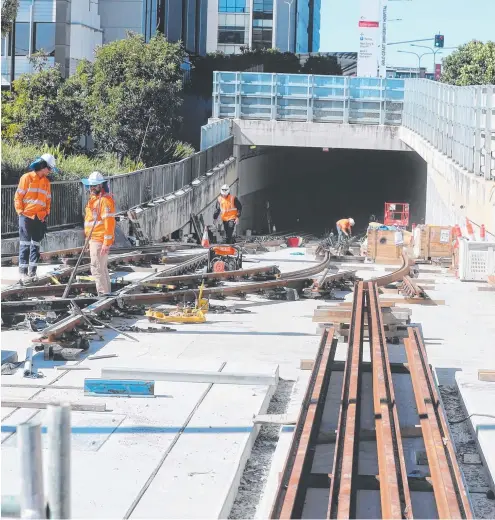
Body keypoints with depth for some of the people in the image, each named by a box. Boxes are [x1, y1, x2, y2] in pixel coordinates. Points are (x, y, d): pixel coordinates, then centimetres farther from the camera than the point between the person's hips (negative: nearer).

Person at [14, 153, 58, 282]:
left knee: (36, 245, 6)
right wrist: (21, 212, -9)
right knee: (25, 244, -6)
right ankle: (23, 272, -7)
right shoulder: (27, 178, -4)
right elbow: (18, 197, -4)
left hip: (40, 218, 6)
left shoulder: (46, 182, 13)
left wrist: (46, 214, 8)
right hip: (26, 217, -6)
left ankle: (32, 272, 9)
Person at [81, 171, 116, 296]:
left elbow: (109, 222, -21)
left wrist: (107, 243, -23)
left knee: (97, 268, -11)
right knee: (102, 268, 17)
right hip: (94, 239, 11)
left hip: (100, 240, -11)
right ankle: (106, 292, 25)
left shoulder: (105, 199, -15)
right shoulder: (94, 198, 17)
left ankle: (103, 293, -8)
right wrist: (88, 238, 22)